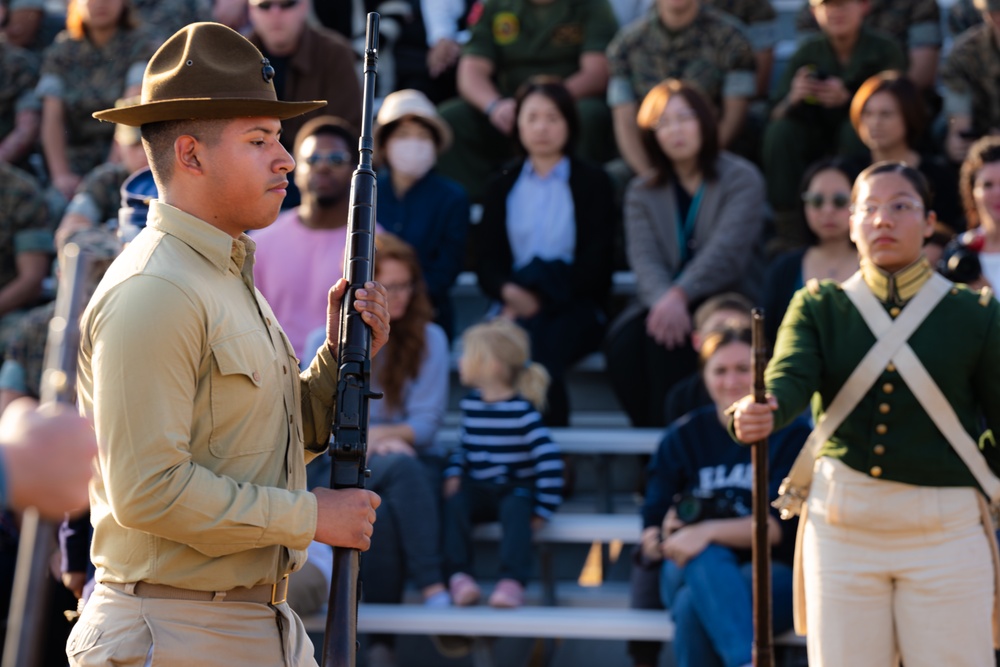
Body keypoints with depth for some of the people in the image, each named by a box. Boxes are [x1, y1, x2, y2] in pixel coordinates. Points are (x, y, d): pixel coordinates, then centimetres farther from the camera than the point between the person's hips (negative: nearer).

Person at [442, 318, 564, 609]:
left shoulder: (522, 411, -14)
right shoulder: (471, 403, 7)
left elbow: (549, 460, -18)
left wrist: (543, 509, -18)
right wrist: (453, 474, 0)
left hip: (515, 489, -5)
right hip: (478, 489, 5)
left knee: (515, 509, -37)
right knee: (454, 503, -26)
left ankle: (512, 581, -45)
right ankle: (458, 575, -33)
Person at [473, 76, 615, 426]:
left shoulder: (593, 183, 11)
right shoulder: (502, 187, 21)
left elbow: (595, 264, 0)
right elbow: (486, 259, 11)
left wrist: (541, 297, -13)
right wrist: (508, 291, -13)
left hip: (574, 308, -2)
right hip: (515, 304, 2)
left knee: (545, 341, -36)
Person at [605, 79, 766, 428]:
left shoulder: (742, 179, 1)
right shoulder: (642, 192, 14)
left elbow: (727, 250, -14)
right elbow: (644, 258, -2)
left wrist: (680, 295, -30)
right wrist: (663, 300, -25)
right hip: (665, 302, 4)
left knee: (664, 338, -33)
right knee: (622, 343, -28)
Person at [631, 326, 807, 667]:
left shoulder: (791, 434, 3)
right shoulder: (683, 437, 13)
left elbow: (782, 525, -9)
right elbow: (651, 526, 8)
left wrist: (710, 531, -23)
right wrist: (660, 540, -18)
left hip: (773, 574, -2)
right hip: (690, 571, 2)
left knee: (694, 604, -36)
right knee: (706, 559, -37)